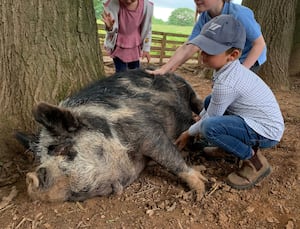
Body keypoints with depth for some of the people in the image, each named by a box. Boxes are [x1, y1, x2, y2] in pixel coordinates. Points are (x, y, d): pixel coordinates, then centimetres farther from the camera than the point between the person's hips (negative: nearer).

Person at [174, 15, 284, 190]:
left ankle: (255, 161, -9)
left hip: (266, 131, -10)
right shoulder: (231, 68, -1)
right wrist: (200, 118, 11)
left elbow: (211, 119, -16)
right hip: (258, 121, 10)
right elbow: (214, 105, 14)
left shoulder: (226, 83, -28)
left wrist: (189, 133, 0)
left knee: (210, 127, -30)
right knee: (210, 102, 15)